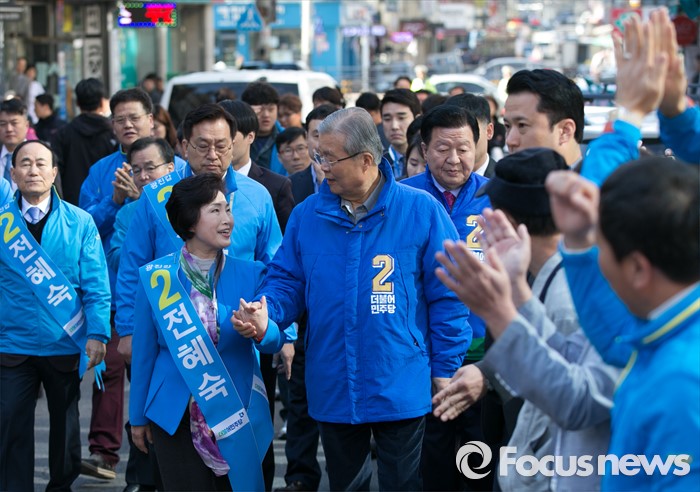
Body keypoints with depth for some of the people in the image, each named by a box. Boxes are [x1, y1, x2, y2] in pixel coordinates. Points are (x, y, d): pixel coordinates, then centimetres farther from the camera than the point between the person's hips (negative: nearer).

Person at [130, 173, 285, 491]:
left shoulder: (250, 274, -1)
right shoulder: (156, 277, -3)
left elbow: (276, 340, -10)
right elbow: (144, 350, 2)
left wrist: (260, 331, -33)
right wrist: (138, 416, 7)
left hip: (237, 415, 1)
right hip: (176, 417, -1)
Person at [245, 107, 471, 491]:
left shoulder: (421, 211, -8)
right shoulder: (307, 215, 2)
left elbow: (447, 296, -6)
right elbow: (286, 281, 9)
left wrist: (444, 371, -5)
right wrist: (265, 310, -14)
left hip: (399, 393, -4)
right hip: (332, 390, 4)